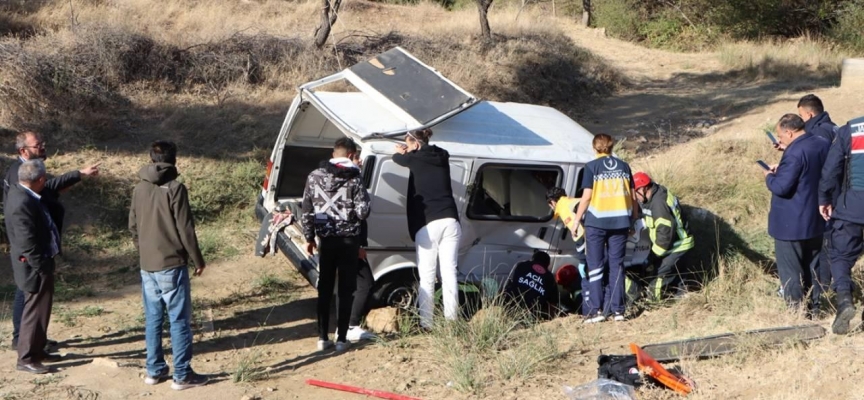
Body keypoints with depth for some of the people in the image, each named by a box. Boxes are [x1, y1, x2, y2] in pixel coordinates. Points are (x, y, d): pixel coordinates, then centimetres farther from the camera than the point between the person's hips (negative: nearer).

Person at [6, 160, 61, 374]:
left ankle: (37, 350, 33)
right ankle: (26, 358, 9)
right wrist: (42, 268, -21)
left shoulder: (20, 191, 3)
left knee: (41, 308, 21)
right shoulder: (22, 203, -28)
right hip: (35, 267, -11)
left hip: (41, 262, 11)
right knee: (35, 310, -1)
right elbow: (28, 243, -27)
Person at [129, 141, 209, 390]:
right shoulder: (174, 189, -13)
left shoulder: (139, 189, 6)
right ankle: (182, 375, 2)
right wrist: (198, 260, -3)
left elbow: (133, 226, 13)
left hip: (147, 265, 6)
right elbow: (185, 229, -13)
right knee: (179, 320, 0)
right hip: (171, 264, -6)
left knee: (153, 319, 14)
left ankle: (154, 370, 19)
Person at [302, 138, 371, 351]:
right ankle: (341, 339, 4)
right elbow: (362, 211, -14)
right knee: (346, 290, 5)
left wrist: (309, 237, 10)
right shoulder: (354, 179, -8)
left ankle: (323, 337, 12)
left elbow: (307, 210, 2)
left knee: (324, 289, 11)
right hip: (349, 240, -2)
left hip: (326, 239, 2)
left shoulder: (315, 176, 0)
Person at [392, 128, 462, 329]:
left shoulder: (416, 159, 0)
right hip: (450, 221, 5)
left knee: (426, 277, -1)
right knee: (449, 273, 5)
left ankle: (426, 323, -2)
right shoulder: (442, 158, 14)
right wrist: (409, 152, 39)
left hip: (428, 224, -5)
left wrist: (403, 152, 40)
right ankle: (451, 320, 3)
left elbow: (397, 157, 20)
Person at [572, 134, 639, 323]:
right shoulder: (623, 166, 8)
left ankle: (597, 310, -1)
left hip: (597, 222, -3)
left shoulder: (592, 167, -3)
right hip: (620, 221, 3)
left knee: (596, 266, 3)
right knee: (616, 265, 8)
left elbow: (586, 197, -7)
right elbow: (632, 196, 9)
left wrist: (577, 221, -1)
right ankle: (617, 309, 7)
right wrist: (635, 219, 19)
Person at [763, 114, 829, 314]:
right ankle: (813, 307, 26)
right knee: (812, 267, 18)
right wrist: (782, 170, 10)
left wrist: (769, 176, -6)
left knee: (790, 270, 3)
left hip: (791, 224, -9)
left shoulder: (795, 152, -24)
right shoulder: (823, 144, 4)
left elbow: (781, 187, -26)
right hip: (815, 220, 9)